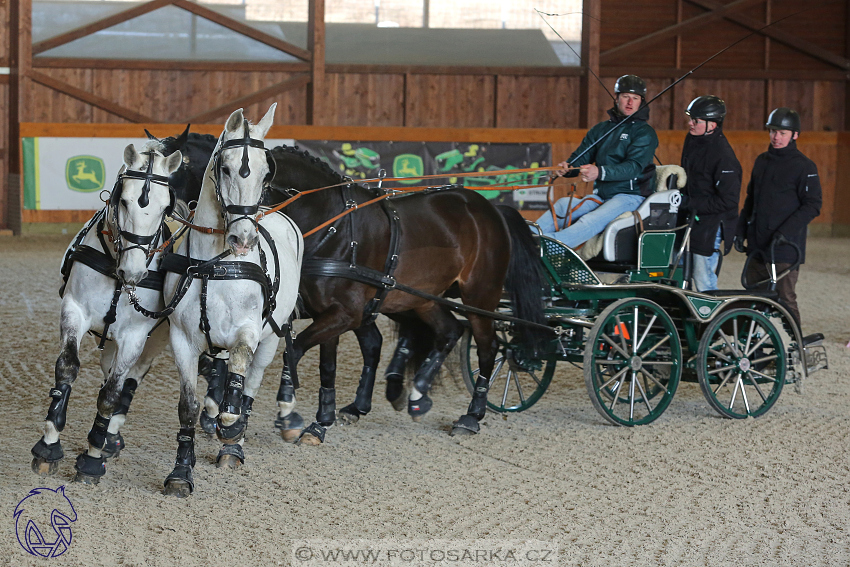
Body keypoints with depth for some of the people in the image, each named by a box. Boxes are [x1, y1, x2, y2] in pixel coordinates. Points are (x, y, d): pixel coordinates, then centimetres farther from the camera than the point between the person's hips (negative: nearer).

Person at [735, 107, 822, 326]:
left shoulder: (804, 166, -5)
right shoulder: (762, 161, 15)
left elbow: (812, 205, -11)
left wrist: (786, 232, -20)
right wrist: (740, 230, 14)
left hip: (785, 249, -6)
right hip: (757, 246, 6)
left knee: (785, 300, -6)